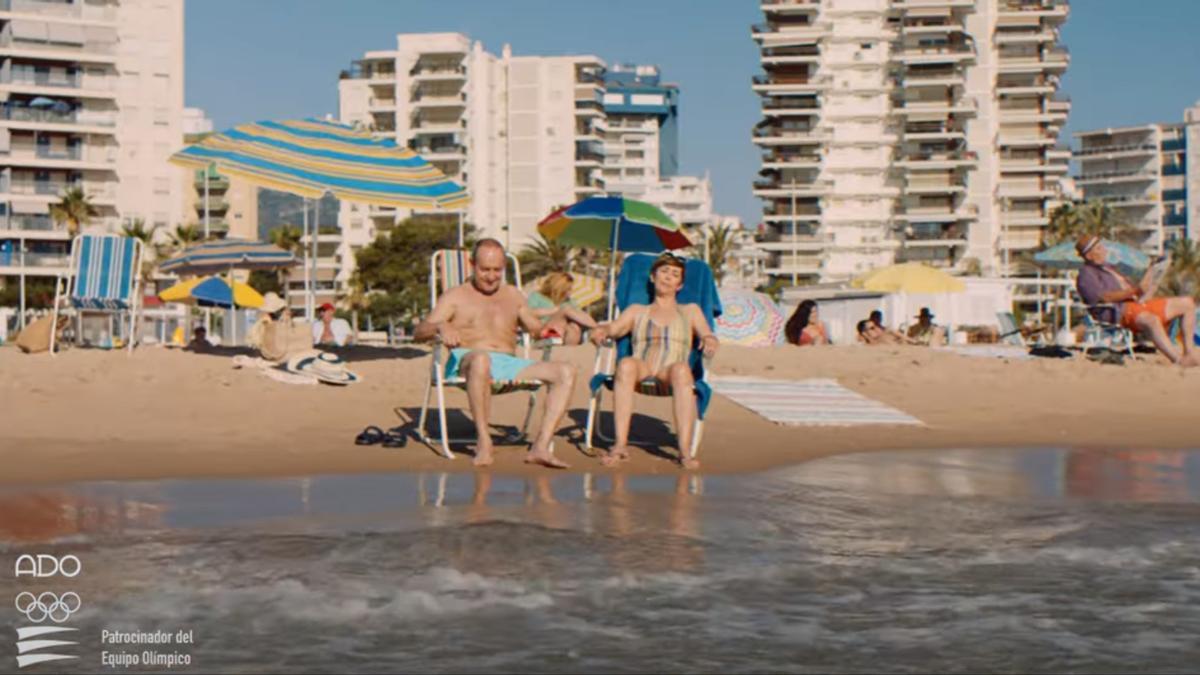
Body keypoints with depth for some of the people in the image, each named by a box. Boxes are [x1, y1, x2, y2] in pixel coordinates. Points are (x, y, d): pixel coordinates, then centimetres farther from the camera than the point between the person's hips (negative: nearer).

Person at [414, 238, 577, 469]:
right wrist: (440, 327, -22)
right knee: (480, 359, -43)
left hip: (509, 365, 4)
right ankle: (483, 441, -34)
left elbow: (536, 328, 25)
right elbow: (419, 332, 1)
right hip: (465, 361, -4)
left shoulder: (513, 296, 26)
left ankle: (540, 447, -29)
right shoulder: (455, 297, 13)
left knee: (566, 372, -18)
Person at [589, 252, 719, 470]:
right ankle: (621, 445, -43)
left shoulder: (690, 311, 28)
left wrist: (710, 340, -12)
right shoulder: (637, 311, 30)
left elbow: (709, 337, 13)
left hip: (670, 373, -1)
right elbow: (613, 328, 13)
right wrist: (602, 331, -11)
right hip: (642, 367, 1)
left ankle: (685, 450, -47)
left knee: (681, 369, -39)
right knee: (626, 364, -37)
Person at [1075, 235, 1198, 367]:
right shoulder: (1086, 274, 0)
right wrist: (1136, 290, -23)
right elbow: (1104, 297, -16)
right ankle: (1179, 361, -45)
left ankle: (1189, 353, -4)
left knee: (1187, 303, 4)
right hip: (1118, 311, -10)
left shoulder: (1109, 268, 30)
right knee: (1151, 320, -40)